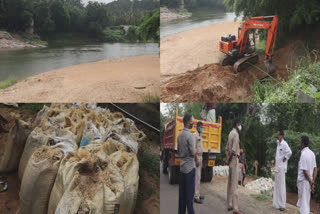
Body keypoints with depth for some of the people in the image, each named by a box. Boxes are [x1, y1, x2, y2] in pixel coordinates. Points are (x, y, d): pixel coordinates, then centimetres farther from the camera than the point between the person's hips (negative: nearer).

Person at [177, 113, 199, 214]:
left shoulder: (179, 135, 8)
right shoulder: (189, 135, -15)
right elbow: (193, 152, -15)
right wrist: (197, 161, 1)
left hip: (182, 167, 7)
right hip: (190, 167, -7)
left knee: (182, 192, 10)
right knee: (190, 193, -2)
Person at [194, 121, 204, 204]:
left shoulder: (200, 135, 16)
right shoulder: (195, 135, -13)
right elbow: (194, 148, -18)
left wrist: (201, 158, 16)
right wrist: (196, 159, -21)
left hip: (200, 156, 10)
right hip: (197, 157, -10)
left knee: (199, 177, 14)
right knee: (197, 177, -10)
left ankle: (198, 194, 21)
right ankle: (196, 196, -7)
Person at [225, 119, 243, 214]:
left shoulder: (231, 133, 13)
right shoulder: (236, 134, -15)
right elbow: (233, 150, -21)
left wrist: (228, 159, 3)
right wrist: (228, 160, -9)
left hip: (231, 160, 9)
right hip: (234, 160, -9)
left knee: (230, 184, 12)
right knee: (234, 185, -8)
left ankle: (230, 205, 19)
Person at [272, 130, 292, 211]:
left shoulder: (284, 144, -15)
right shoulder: (278, 143, 13)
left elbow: (289, 152, -30)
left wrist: (285, 159, -17)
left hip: (281, 168, -9)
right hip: (277, 167, 9)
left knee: (281, 186, -4)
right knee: (277, 186, 13)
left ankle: (282, 205, 2)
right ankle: (277, 204, 21)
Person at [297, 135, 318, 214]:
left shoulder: (303, 154, -20)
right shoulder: (312, 153, 5)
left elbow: (305, 171, -21)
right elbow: (315, 169, 7)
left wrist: (311, 182, -12)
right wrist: (313, 182, 4)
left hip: (303, 180, -8)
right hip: (309, 181, 8)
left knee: (303, 201, 2)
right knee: (306, 200, 18)